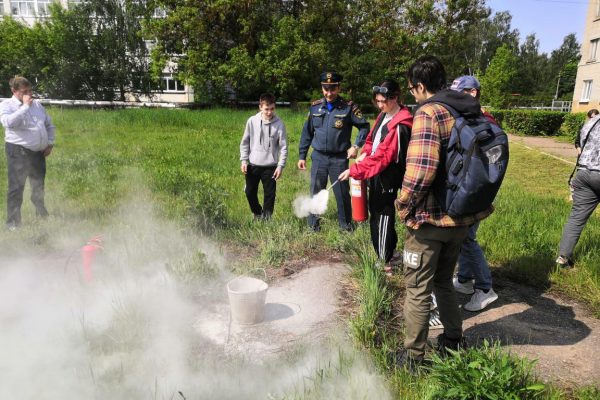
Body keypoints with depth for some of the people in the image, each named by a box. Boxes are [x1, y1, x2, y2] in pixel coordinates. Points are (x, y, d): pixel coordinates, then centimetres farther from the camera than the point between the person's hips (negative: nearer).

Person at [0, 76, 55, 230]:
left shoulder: (36, 104, 14)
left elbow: (49, 125, 21)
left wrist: (50, 143, 11)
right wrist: (25, 106, -20)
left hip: (38, 152, 6)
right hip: (18, 152, -6)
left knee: (39, 186, 18)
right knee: (16, 188, -2)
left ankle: (42, 213, 33)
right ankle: (13, 222, 5)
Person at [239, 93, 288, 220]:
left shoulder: (279, 124, -7)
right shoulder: (252, 121, -3)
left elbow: (283, 146, -4)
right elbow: (245, 142, 5)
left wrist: (280, 166, -10)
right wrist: (243, 160, -1)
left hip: (270, 166, -2)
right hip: (253, 165, 2)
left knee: (270, 194, 2)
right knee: (250, 192, 11)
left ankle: (266, 218, 18)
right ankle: (257, 214, 35)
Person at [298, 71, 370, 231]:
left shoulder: (348, 107, -5)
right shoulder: (315, 107, 3)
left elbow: (364, 126, 0)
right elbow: (307, 132, 9)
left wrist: (356, 146, -12)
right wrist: (302, 155, 8)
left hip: (339, 158, -2)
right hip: (318, 157, 2)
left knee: (342, 193, 7)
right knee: (316, 193, 8)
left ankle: (346, 224, 24)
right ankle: (313, 225, 22)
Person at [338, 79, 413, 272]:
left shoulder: (400, 126, -20)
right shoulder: (383, 116, 9)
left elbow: (382, 156, -25)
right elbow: (372, 138, 21)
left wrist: (354, 170, -25)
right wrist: (364, 153, 0)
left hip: (388, 179, -9)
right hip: (376, 176, 9)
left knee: (383, 218, -2)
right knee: (376, 215, 16)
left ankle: (384, 262, 10)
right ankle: (389, 253, 30)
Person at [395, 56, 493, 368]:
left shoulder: (428, 113, -18)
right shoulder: (475, 113, 7)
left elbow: (420, 171, -29)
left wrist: (403, 207, -13)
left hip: (430, 218, -8)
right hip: (463, 216, 8)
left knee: (418, 290, 8)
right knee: (444, 281, 25)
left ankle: (413, 356, 22)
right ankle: (453, 341, 40)